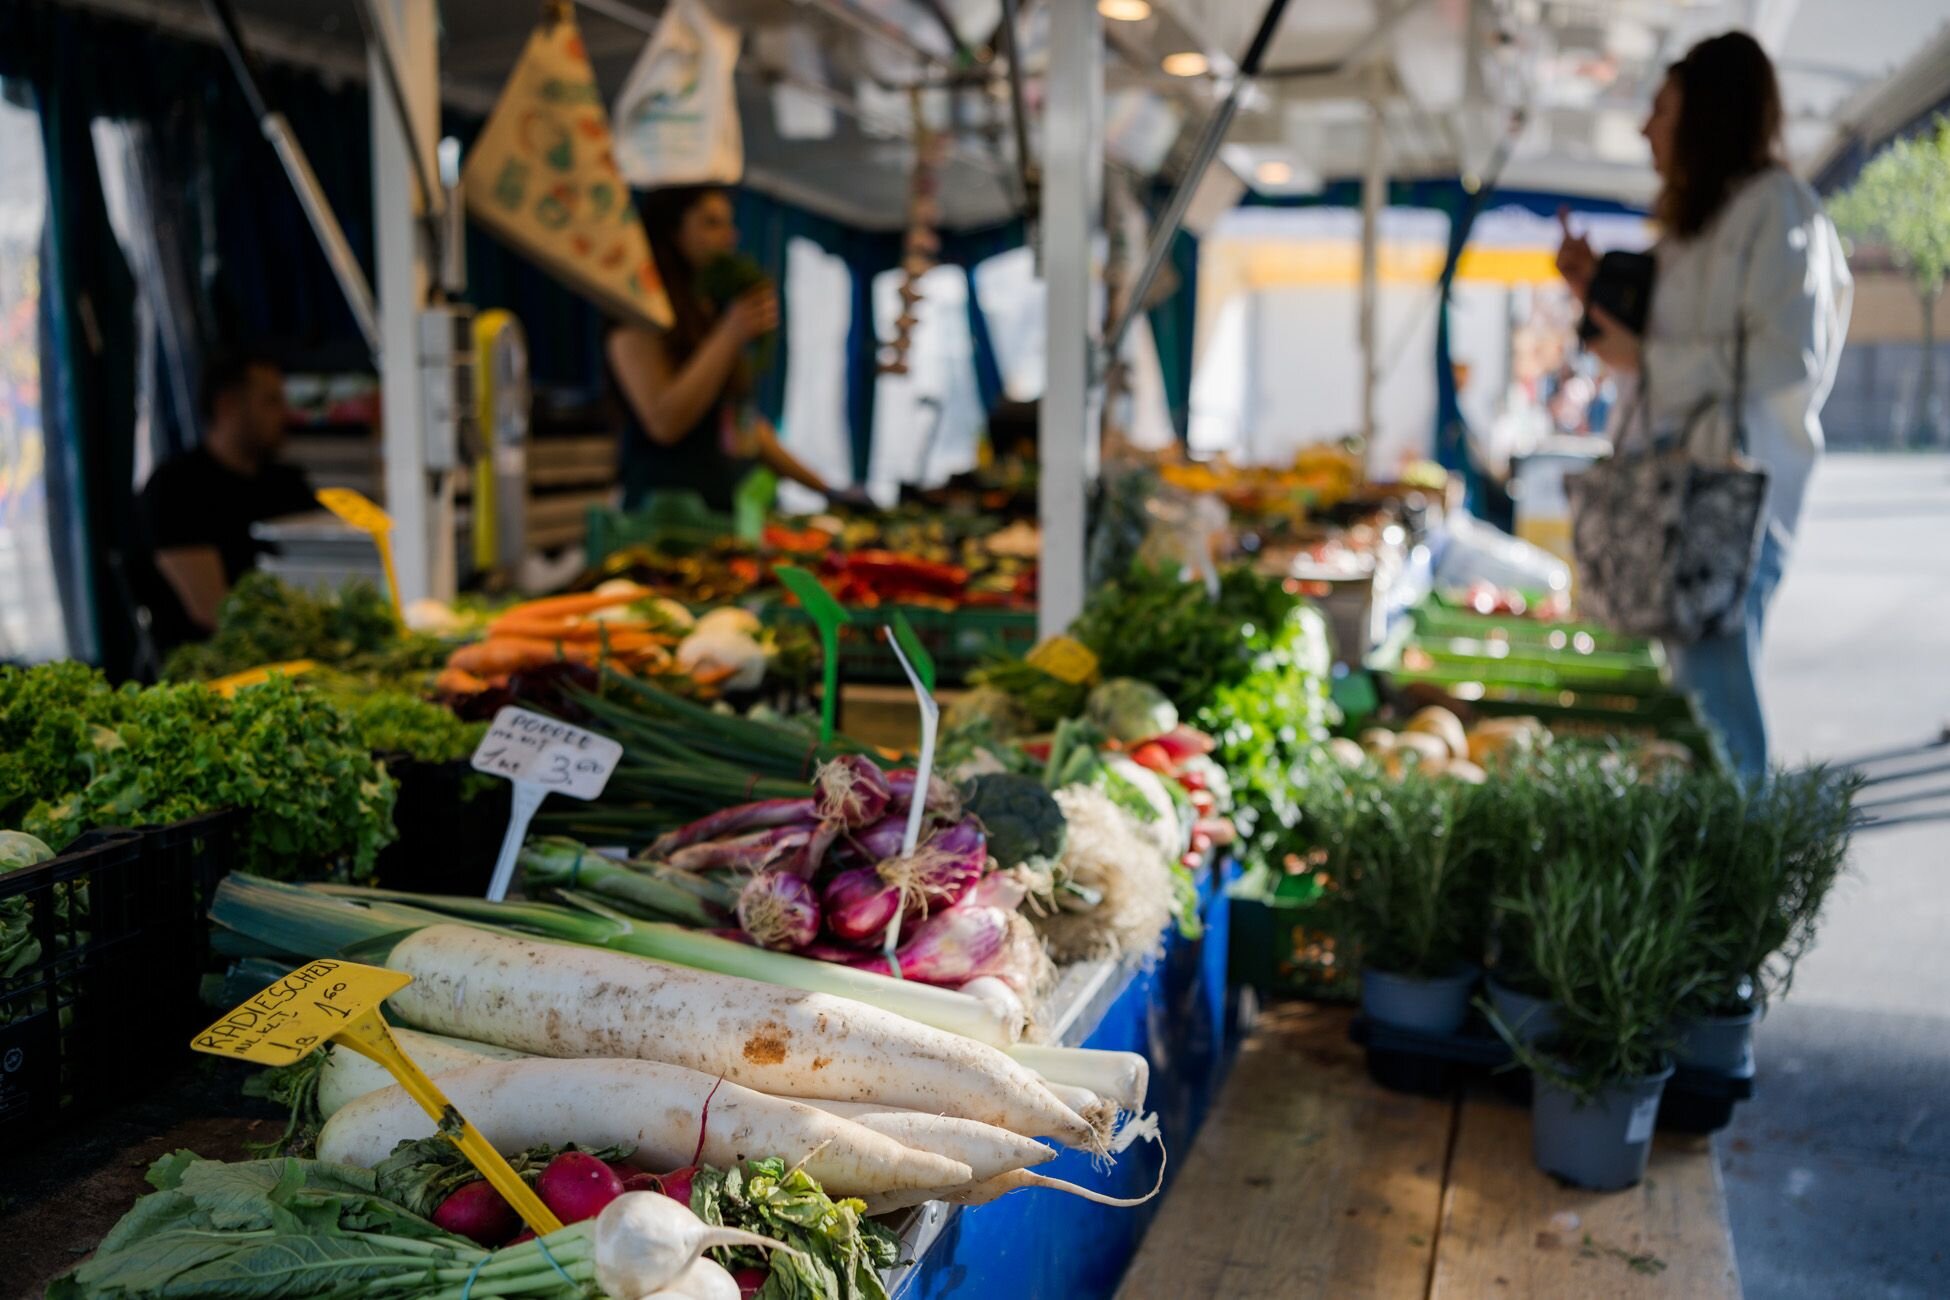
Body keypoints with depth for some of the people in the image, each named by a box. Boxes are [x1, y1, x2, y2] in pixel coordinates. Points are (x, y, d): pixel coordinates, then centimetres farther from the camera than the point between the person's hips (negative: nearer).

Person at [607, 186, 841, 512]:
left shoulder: (714, 316, 19)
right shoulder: (641, 320, -5)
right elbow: (664, 422, -17)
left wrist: (821, 486, 21)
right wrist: (730, 335, -17)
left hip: (735, 510, 7)